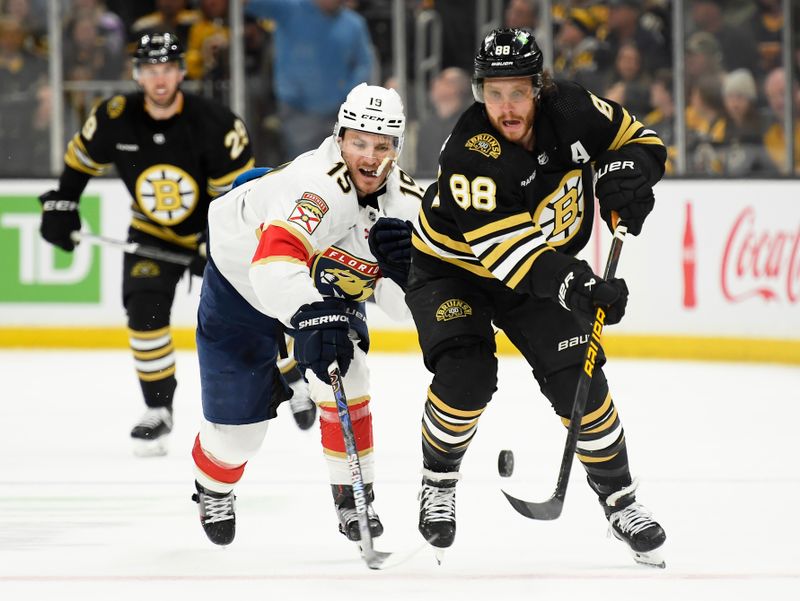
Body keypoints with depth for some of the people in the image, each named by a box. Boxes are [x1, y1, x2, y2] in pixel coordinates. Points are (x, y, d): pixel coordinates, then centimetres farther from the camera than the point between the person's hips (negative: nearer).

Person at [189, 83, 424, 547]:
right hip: (242, 279, -5)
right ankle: (213, 490, 35)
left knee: (345, 379, -16)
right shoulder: (319, 185, -40)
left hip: (325, 287, 5)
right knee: (239, 422, 0)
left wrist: (403, 266, -36)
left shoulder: (406, 204, -18)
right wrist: (310, 316, -69)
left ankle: (353, 495, 6)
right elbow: (274, 261, -55)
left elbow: (401, 305, -14)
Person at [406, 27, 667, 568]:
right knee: (467, 375, -23)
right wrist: (577, 285, -50)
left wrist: (625, 172, -26)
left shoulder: (570, 109, -20)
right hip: (453, 270, -4)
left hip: (546, 267, 4)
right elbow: (506, 249, -39)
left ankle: (621, 501, 10)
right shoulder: (470, 154, -34)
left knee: (578, 380, -7)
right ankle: (439, 482, 4)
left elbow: (639, 139, -3)